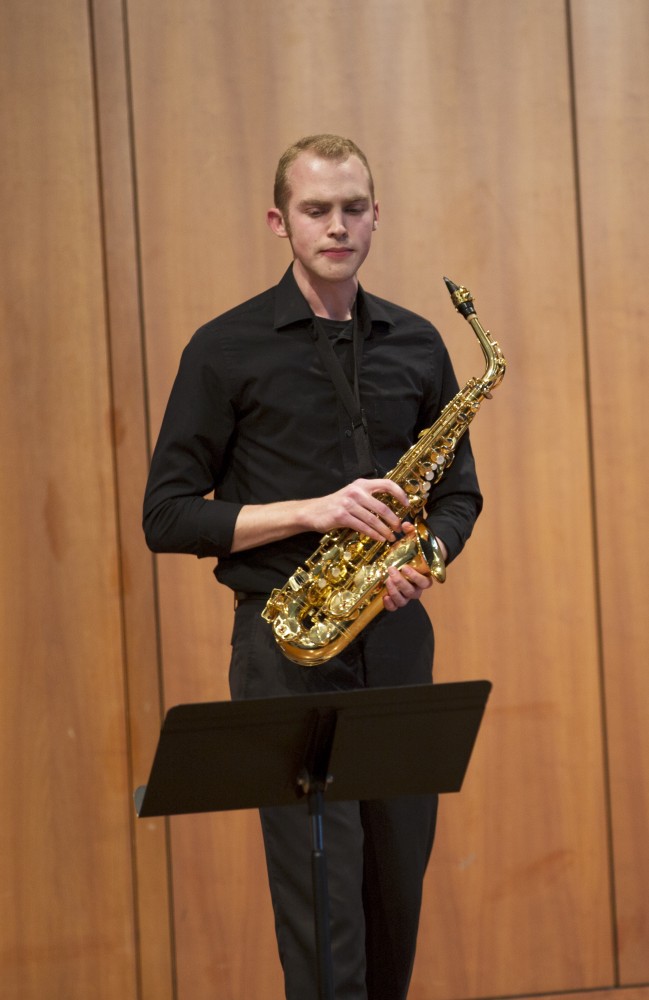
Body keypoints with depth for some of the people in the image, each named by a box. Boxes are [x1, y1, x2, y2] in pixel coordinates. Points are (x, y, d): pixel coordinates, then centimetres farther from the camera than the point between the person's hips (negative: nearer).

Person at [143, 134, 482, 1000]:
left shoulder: (416, 346, 11)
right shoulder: (227, 350, -1)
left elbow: (459, 491, 17)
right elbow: (168, 515, -4)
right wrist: (311, 512, -15)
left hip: (395, 639, 4)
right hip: (286, 645, -4)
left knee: (398, 887, 11)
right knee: (322, 902, -8)